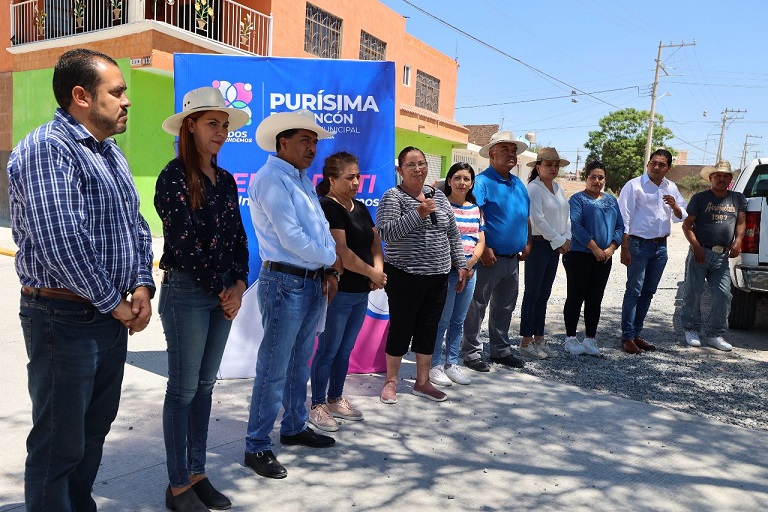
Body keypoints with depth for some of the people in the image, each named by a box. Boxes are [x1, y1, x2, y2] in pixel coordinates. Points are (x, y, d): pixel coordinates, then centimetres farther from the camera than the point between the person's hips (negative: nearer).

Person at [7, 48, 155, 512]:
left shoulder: (112, 155, 13)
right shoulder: (47, 148, -16)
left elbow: (136, 226, 14)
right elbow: (62, 243, -26)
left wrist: (142, 286, -1)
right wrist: (114, 303, -16)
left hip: (112, 318, 9)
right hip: (65, 319, -9)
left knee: (95, 430, 21)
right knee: (59, 444, 5)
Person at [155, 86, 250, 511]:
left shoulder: (225, 180, 12)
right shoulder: (174, 177, -9)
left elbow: (238, 237, 10)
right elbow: (183, 242, -15)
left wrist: (238, 284, -4)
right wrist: (220, 290, -10)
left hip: (223, 294, 7)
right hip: (186, 291, -7)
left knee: (205, 385, 13)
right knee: (183, 390, 2)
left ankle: (197, 473, 26)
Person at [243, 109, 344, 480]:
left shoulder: (303, 181, 16)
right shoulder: (271, 179, -12)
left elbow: (321, 228, 15)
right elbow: (291, 237, -20)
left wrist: (330, 271, 0)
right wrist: (332, 260, -7)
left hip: (313, 283, 9)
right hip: (285, 283, -9)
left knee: (300, 363, 18)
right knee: (273, 370, -2)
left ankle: (294, 427, 33)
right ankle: (257, 447, 9)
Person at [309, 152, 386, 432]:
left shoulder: (360, 208, 14)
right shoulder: (327, 207, -13)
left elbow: (375, 241, 16)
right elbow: (341, 252, -21)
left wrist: (378, 268, -3)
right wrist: (371, 273, -12)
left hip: (360, 292, 8)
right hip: (336, 292, -8)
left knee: (345, 350, 16)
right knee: (328, 350, 2)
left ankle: (336, 400, 30)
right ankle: (318, 406, 15)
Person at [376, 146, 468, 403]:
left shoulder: (438, 195, 11)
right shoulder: (393, 196, -7)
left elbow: (453, 233, 15)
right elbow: (385, 232, -19)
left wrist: (460, 264, 11)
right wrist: (418, 213, -24)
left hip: (437, 277, 6)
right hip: (404, 277, -5)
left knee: (428, 329, 12)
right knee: (401, 328, 4)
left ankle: (422, 382, 25)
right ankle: (391, 382, 20)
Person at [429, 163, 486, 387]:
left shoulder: (475, 209, 14)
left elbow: (481, 241, 12)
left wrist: (472, 261, -5)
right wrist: (457, 263, -14)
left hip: (469, 270, 6)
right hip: (446, 269, -6)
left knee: (459, 320, 12)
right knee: (442, 320, -3)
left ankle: (452, 363, 22)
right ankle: (435, 365, 9)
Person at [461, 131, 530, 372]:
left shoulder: (519, 184, 14)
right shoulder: (482, 182, -11)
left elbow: (526, 217, 23)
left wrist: (527, 243, 13)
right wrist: (484, 248, -24)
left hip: (513, 259, 8)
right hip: (491, 258, -8)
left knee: (505, 307, 17)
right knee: (477, 306, 1)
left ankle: (501, 350, 30)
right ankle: (471, 352, 12)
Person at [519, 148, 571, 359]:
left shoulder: (558, 188, 14)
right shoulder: (533, 188, -10)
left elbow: (566, 215, 14)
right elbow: (538, 219, -18)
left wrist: (566, 238, -1)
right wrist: (558, 240, -13)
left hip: (555, 246, 8)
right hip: (538, 244, -7)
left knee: (544, 294, 11)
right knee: (532, 294, -2)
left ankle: (539, 339, 19)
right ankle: (526, 343, 5)